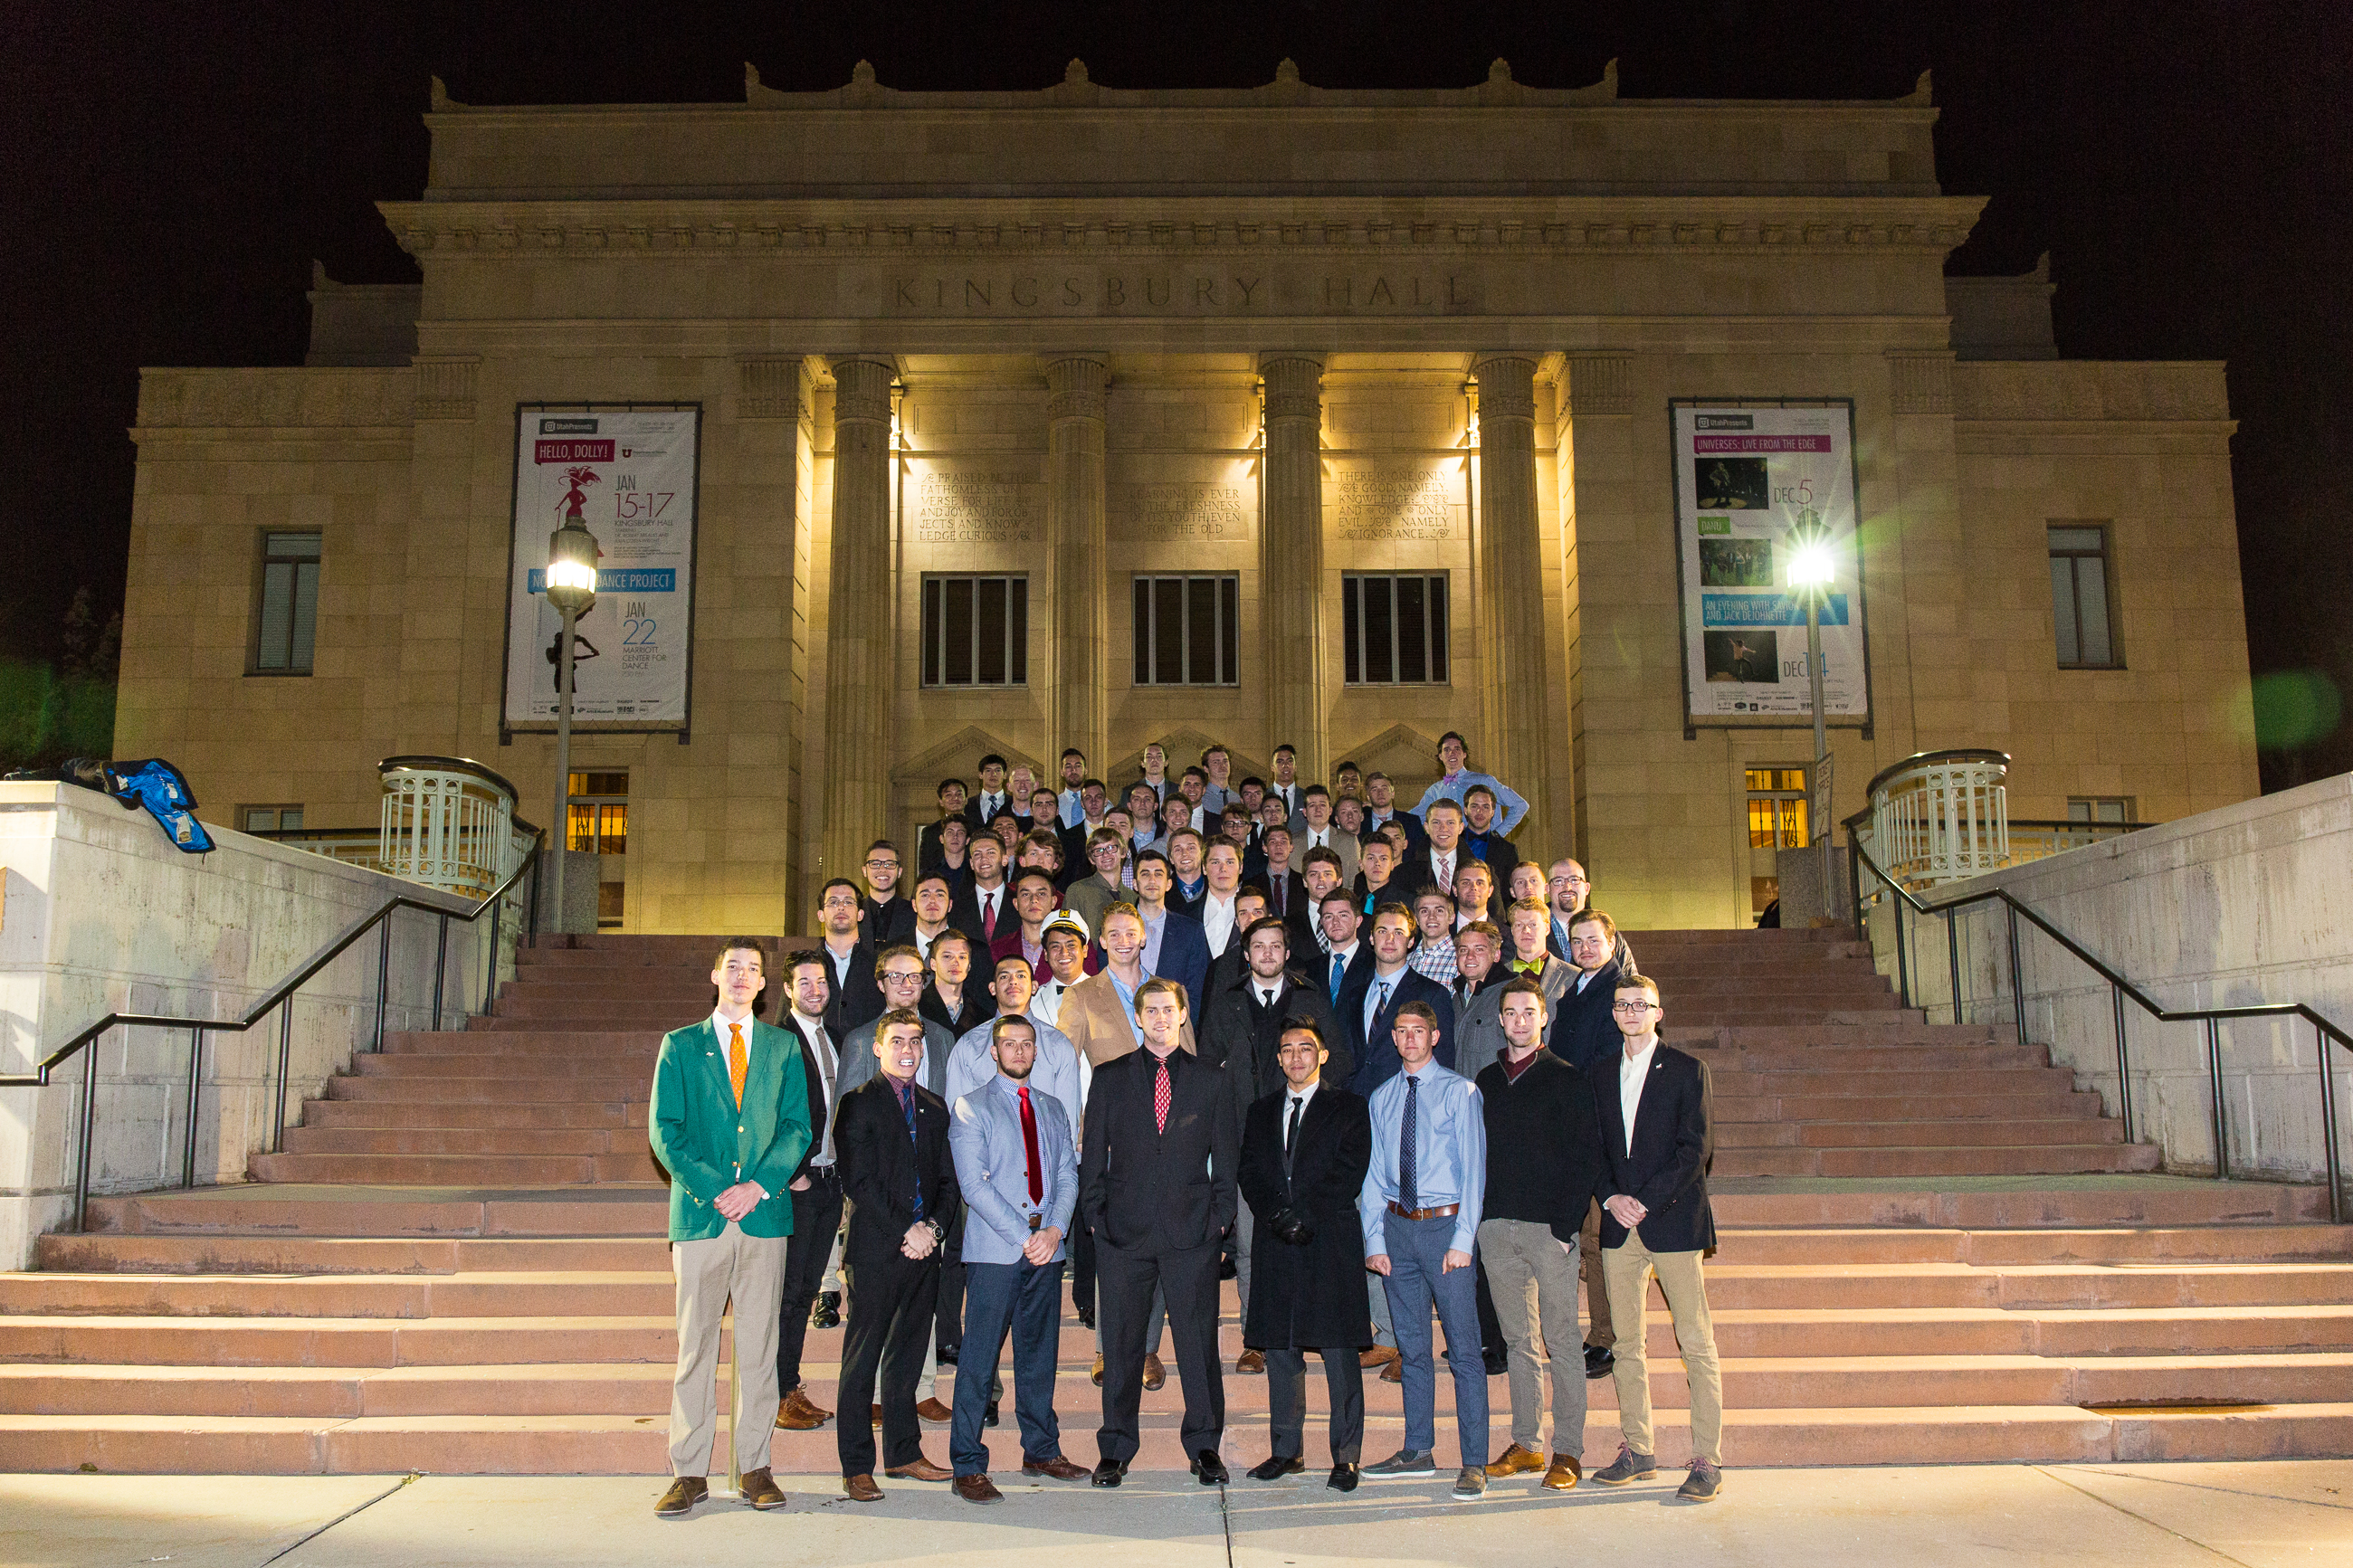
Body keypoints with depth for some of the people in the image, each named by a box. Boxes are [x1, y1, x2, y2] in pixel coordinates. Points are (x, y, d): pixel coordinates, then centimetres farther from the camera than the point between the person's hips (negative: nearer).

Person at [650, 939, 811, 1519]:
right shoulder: (679, 1046, 9)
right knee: (695, 1346, 1)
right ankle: (689, 1472, 8)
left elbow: (798, 1127, 6)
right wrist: (713, 1189, -10)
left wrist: (758, 1185, -9)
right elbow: (663, 1131, 2)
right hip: (700, 1212, -1)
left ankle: (755, 1467, 10)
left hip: (765, 1211, 1)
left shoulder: (783, 1046, 12)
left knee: (760, 1346, 3)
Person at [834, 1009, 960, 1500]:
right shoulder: (858, 1105, -3)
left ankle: (903, 1453, 22)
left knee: (908, 1356, 12)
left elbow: (947, 1180, 15)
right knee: (862, 1361, 0)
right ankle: (857, 1467, 6)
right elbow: (858, 1181, -10)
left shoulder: (935, 1108, 15)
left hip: (923, 1248, 5)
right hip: (875, 1251, -5)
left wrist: (934, 1226, -3)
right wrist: (905, 1231, -14)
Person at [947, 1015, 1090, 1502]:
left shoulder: (1053, 1109, 17)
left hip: (1047, 1247, 5)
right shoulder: (971, 1107, 1)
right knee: (979, 1357, -4)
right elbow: (973, 1183, -8)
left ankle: (1041, 1451, 23)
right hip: (994, 1249, -5)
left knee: (1040, 1352, 11)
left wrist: (1054, 1230, -7)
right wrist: (1023, 1236, -14)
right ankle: (968, 1466, 2)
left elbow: (1067, 1176, 11)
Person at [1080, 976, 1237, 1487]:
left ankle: (1205, 1447, 16)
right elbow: (1093, 1152, 8)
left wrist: (1221, 1213, 1)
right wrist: (1095, 1212, 1)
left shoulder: (1210, 1078, 9)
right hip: (1124, 1229, 0)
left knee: (1199, 1339, 3)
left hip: (1191, 1229, 0)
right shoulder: (1109, 1076, 8)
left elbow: (1224, 1153, 9)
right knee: (1121, 1342, 5)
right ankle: (1115, 1450, 17)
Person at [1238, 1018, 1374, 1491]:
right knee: (1278, 1348, 7)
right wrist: (1278, 1215, -8)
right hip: (1277, 1242, 4)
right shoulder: (1261, 1111, 16)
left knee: (1339, 1349, -2)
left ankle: (1346, 1456, 5)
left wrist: (1304, 1214, -13)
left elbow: (1349, 1176, -6)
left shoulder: (1347, 1108, 4)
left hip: (1332, 1242, -4)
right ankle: (1286, 1450, 17)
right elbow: (1250, 1176, 9)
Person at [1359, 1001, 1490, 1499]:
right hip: (1397, 1225, 5)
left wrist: (1462, 1239, -13)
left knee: (1464, 1348, -3)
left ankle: (1474, 1464, 3)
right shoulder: (1382, 1097, 11)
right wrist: (1374, 1239, 3)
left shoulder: (1458, 1092, -2)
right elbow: (1374, 1173, 11)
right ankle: (1418, 1450, 24)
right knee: (1411, 1345, 13)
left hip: (1445, 1223, -4)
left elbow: (1473, 1168, -6)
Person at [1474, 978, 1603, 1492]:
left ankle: (1567, 1450, 5)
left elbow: (1585, 1158, -4)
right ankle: (1527, 1444, 16)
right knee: (1519, 1340, 9)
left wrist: (1566, 1226, -12)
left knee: (1561, 1340, -2)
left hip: (1550, 1227, -4)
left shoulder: (1566, 1079, 0)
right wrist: (1478, 1218, 5)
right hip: (1497, 1227, 4)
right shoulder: (1487, 1080, 13)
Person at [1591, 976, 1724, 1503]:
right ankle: (1637, 1450, 17)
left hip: (1673, 1220, -4)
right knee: (1626, 1342, 7)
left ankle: (1707, 1460, 1)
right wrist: (1611, 1198, -3)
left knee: (1697, 1343, -4)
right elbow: (1595, 1148, 15)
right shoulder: (1601, 1075, 14)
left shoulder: (1686, 1069, 1)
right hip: (1619, 1224, 4)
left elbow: (1697, 1147, -7)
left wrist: (1646, 1201, -13)